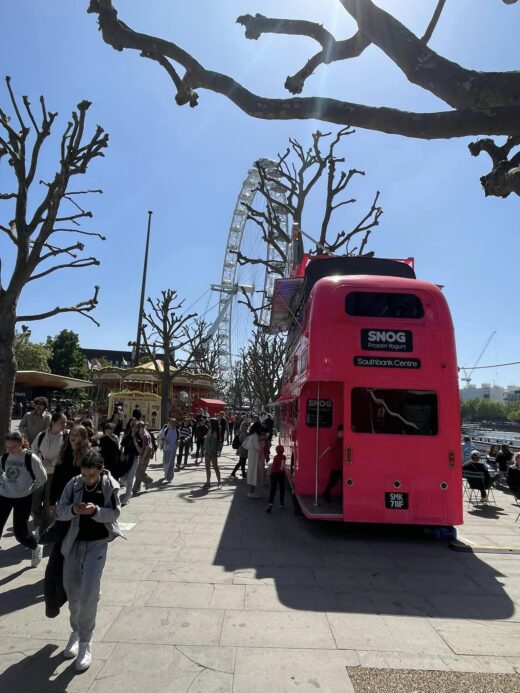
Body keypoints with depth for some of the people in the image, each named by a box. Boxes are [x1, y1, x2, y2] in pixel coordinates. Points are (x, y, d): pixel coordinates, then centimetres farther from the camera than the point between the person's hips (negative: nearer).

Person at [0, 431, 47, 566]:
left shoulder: (31, 458, -16)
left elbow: (42, 478, -8)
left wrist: (29, 489, -1)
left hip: (23, 499, -4)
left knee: (20, 531, 1)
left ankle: (35, 549, 31)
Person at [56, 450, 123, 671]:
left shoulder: (110, 485, -13)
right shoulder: (74, 484, -9)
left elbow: (114, 513, -10)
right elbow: (60, 512, -7)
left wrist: (95, 510, -28)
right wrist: (73, 510, -28)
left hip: (97, 542, -3)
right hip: (74, 541, 3)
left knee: (89, 592, -11)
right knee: (72, 590, 16)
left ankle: (85, 641, 9)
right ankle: (76, 630, 41)